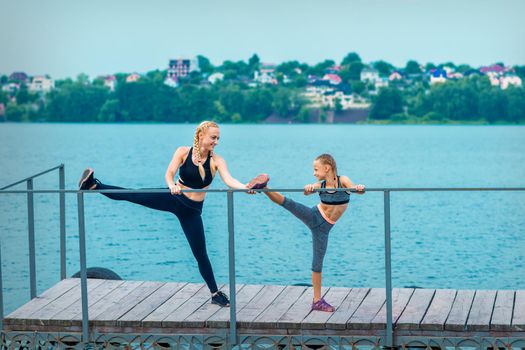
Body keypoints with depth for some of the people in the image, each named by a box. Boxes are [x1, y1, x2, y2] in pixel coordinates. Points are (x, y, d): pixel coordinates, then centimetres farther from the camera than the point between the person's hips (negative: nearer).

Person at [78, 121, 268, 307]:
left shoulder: (217, 161, -12)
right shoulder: (183, 152, -10)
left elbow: (229, 180, -27)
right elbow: (169, 173, -22)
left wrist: (245, 187, -48)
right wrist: (172, 185, -45)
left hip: (192, 210, 0)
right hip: (174, 199, 0)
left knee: (200, 253, 3)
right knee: (132, 195, -15)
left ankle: (215, 293, 13)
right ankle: (94, 185, -9)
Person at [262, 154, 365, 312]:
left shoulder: (342, 180, -8)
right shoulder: (320, 185, -4)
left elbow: (355, 188, -26)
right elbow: (307, 192, -24)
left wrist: (359, 188, -49)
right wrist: (308, 188, -48)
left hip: (324, 227, -1)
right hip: (314, 216, 1)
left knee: (318, 263, 4)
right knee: (287, 203, -23)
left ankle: (317, 301, 11)